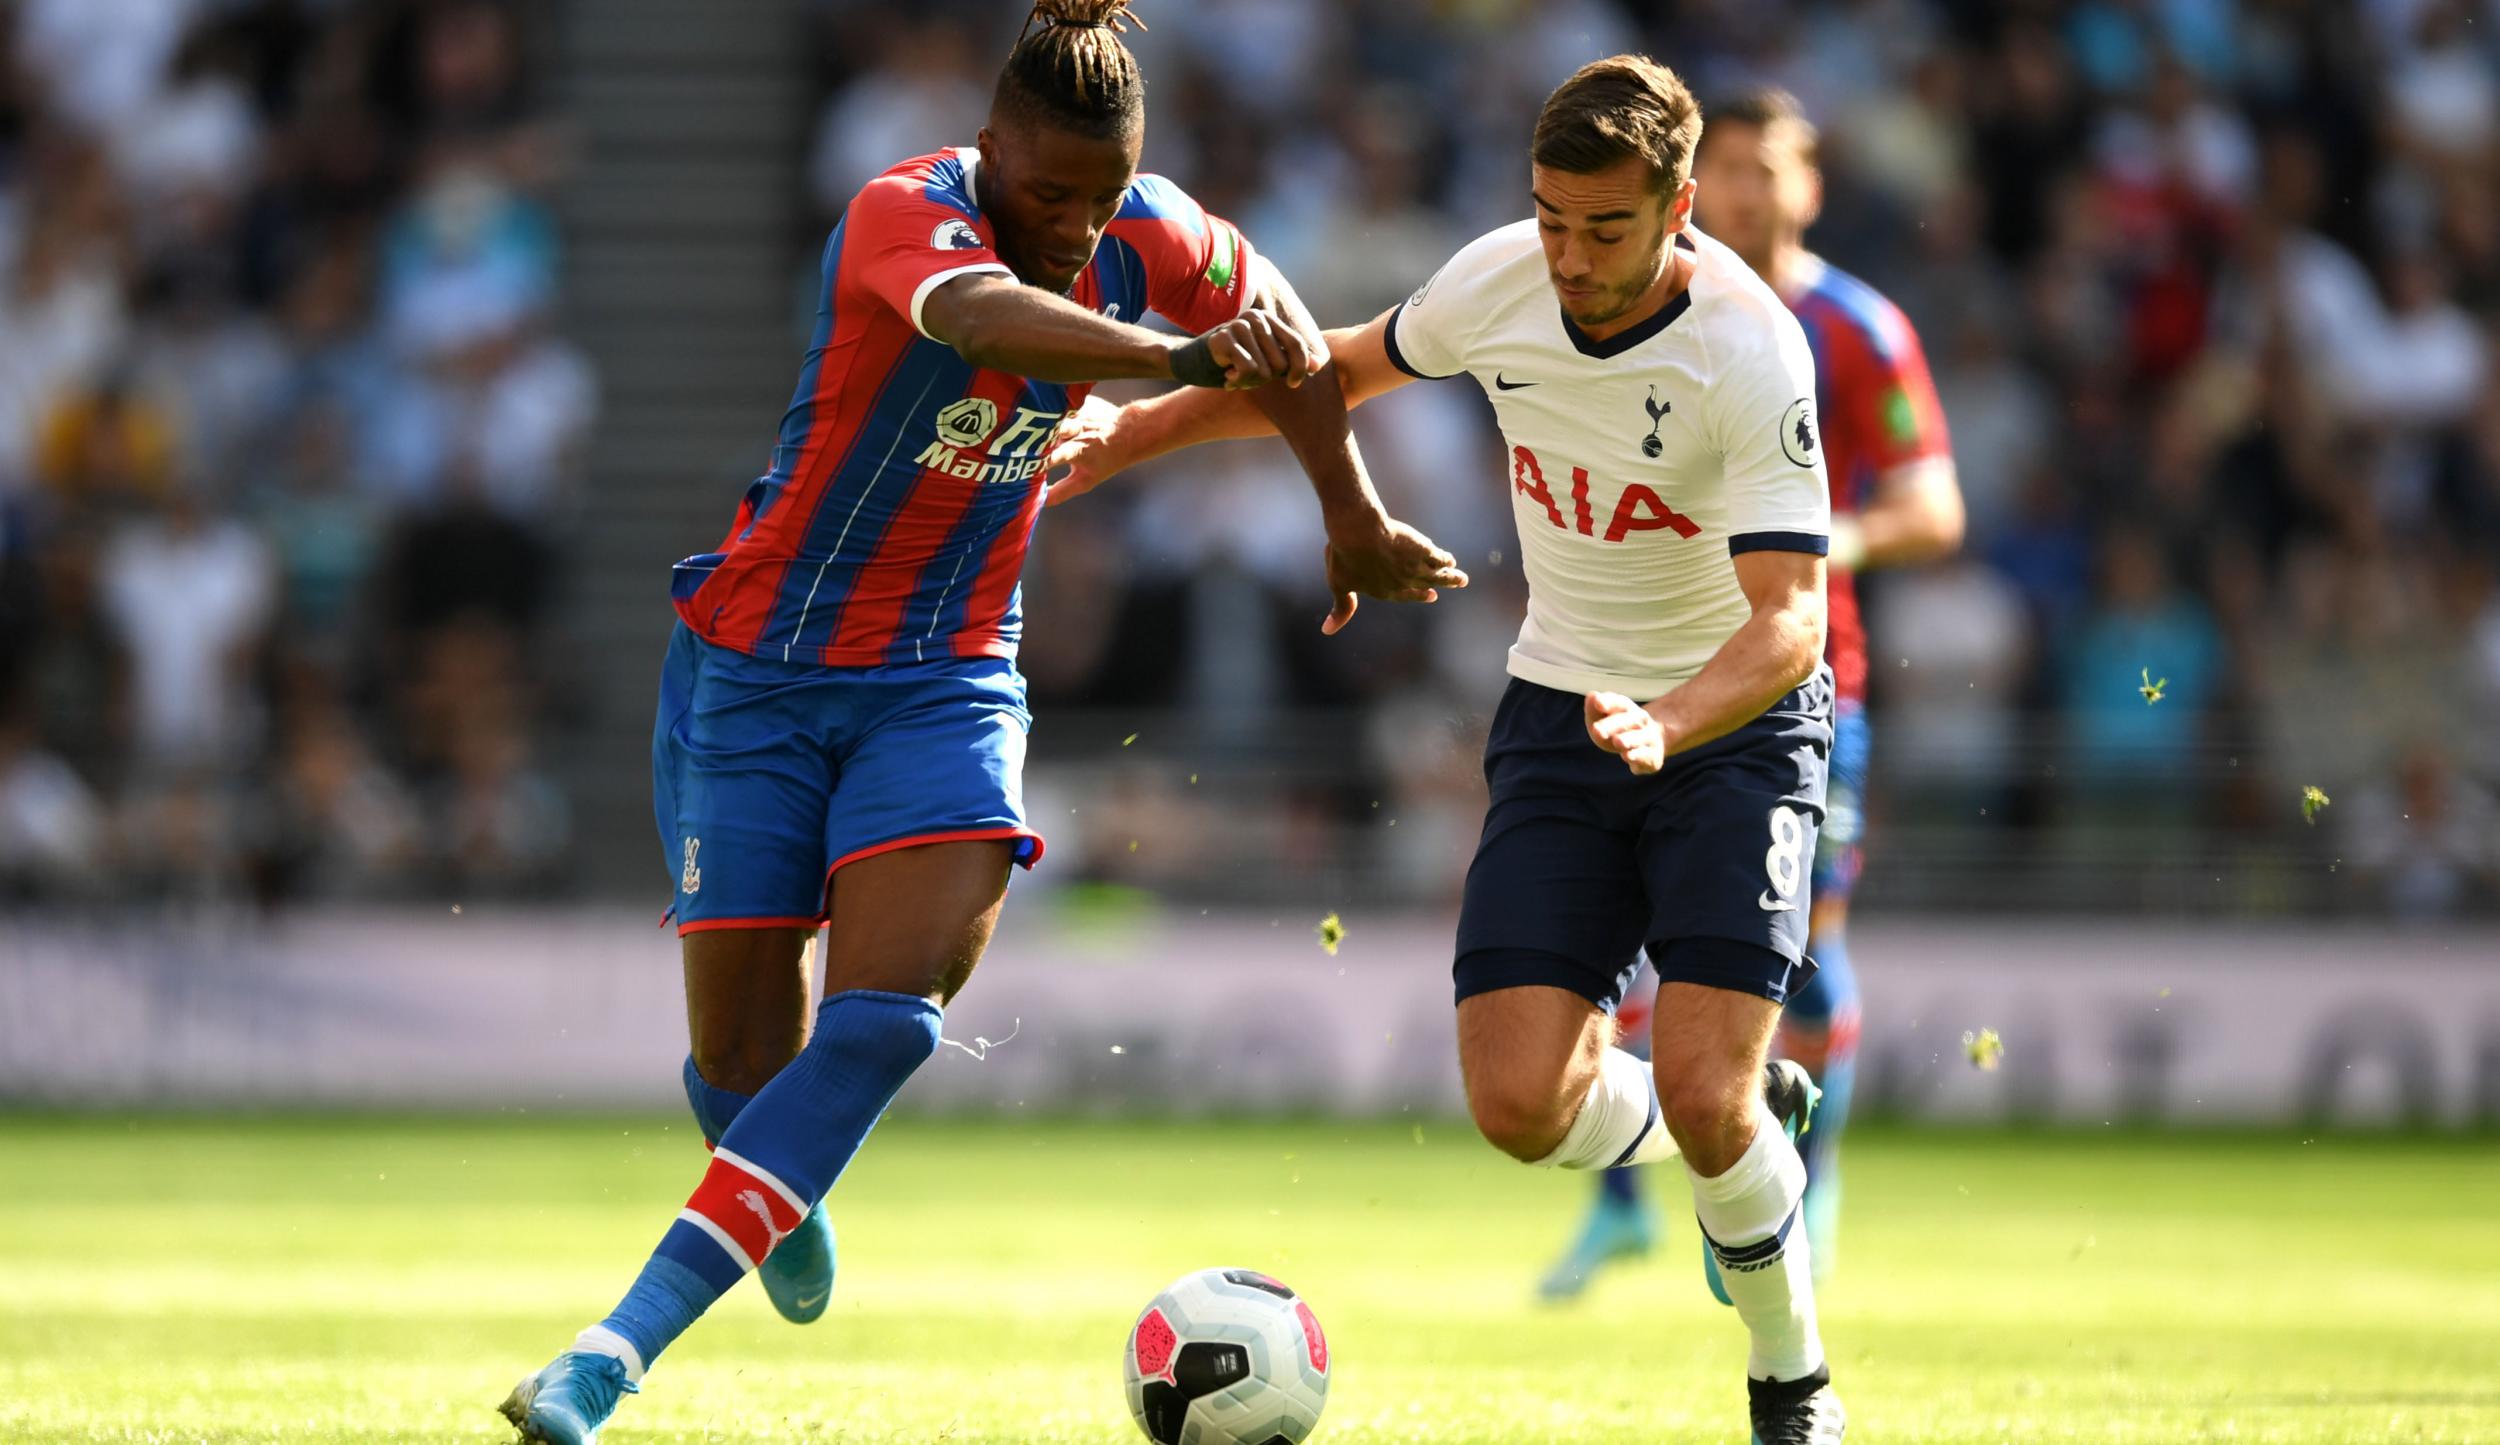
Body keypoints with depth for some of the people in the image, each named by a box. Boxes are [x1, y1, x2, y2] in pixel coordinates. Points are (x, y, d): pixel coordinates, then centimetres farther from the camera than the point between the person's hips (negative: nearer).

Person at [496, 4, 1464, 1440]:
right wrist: (1180, 357, -61)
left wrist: (1358, 523, 21)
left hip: (947, 682, 3)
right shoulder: (907, 213, -22)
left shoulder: (1146, 235, -5)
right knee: (743, 1060, 0)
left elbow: (1286, 339, 15)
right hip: (759, 664, -3)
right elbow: (983, 315, -46)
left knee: (884, 1020, -20)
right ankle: (784, 1199, 39)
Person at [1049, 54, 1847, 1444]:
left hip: (1736, 724, -4)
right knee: (1523, 1105, -12)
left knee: (1701, 1094, -20)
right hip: (1561, 708, 4)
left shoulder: (1750, 355, -24)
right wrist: (1141, 427, 12)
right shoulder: (1500, 283, -9)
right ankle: (1749, 1119, 22)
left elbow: (1788, 622, -30)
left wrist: (1666, 725, -48)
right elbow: (1358, 363, 14)